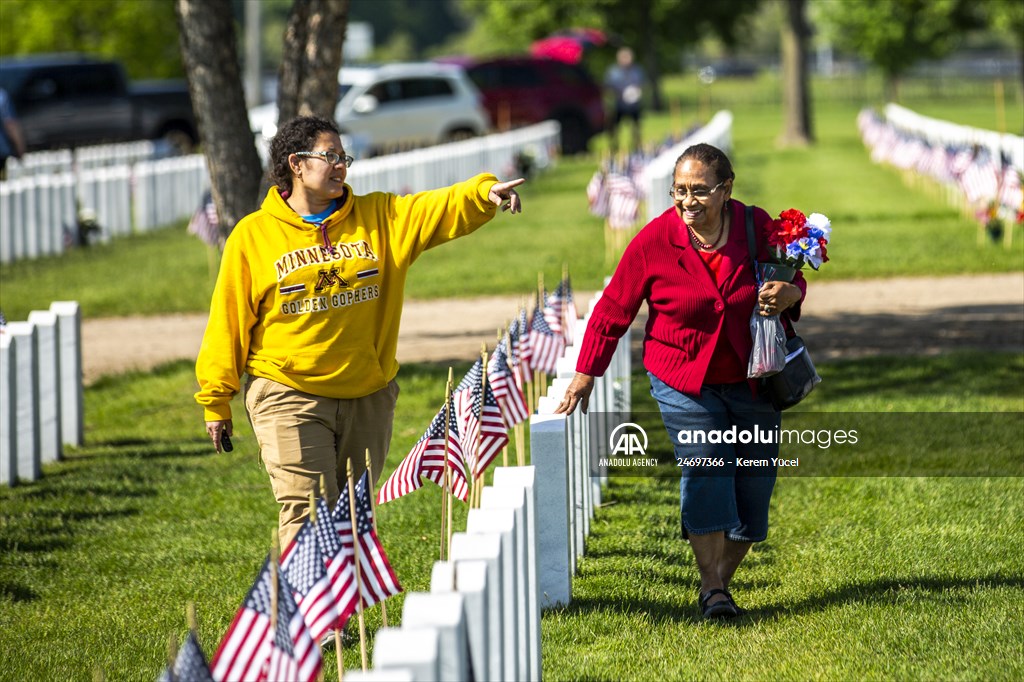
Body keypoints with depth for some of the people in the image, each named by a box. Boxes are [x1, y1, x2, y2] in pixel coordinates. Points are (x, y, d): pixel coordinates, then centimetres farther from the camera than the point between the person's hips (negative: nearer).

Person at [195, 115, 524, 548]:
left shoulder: (378, 217, 7)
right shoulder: (252, 235, -1)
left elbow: (442, 209, -7)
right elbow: (228, 321, 1)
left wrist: (485, 193, -28)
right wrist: (216, 401, 2)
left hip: (366, 396, 4)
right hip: (289, 396, -4)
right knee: (308, 513, -13)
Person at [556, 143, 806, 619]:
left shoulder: (756, 227, -7)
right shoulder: (655, 240, -12)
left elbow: (791, 279, 9)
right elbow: (614, 310, -3)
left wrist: (790, 294, -16)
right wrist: (586, 374, -3)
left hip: (751, 379, 3)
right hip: (683, 379, -3)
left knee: (755, 480, 2)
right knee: (704, 470, -18)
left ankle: (719, 582, 18)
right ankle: (713, 590, -15)